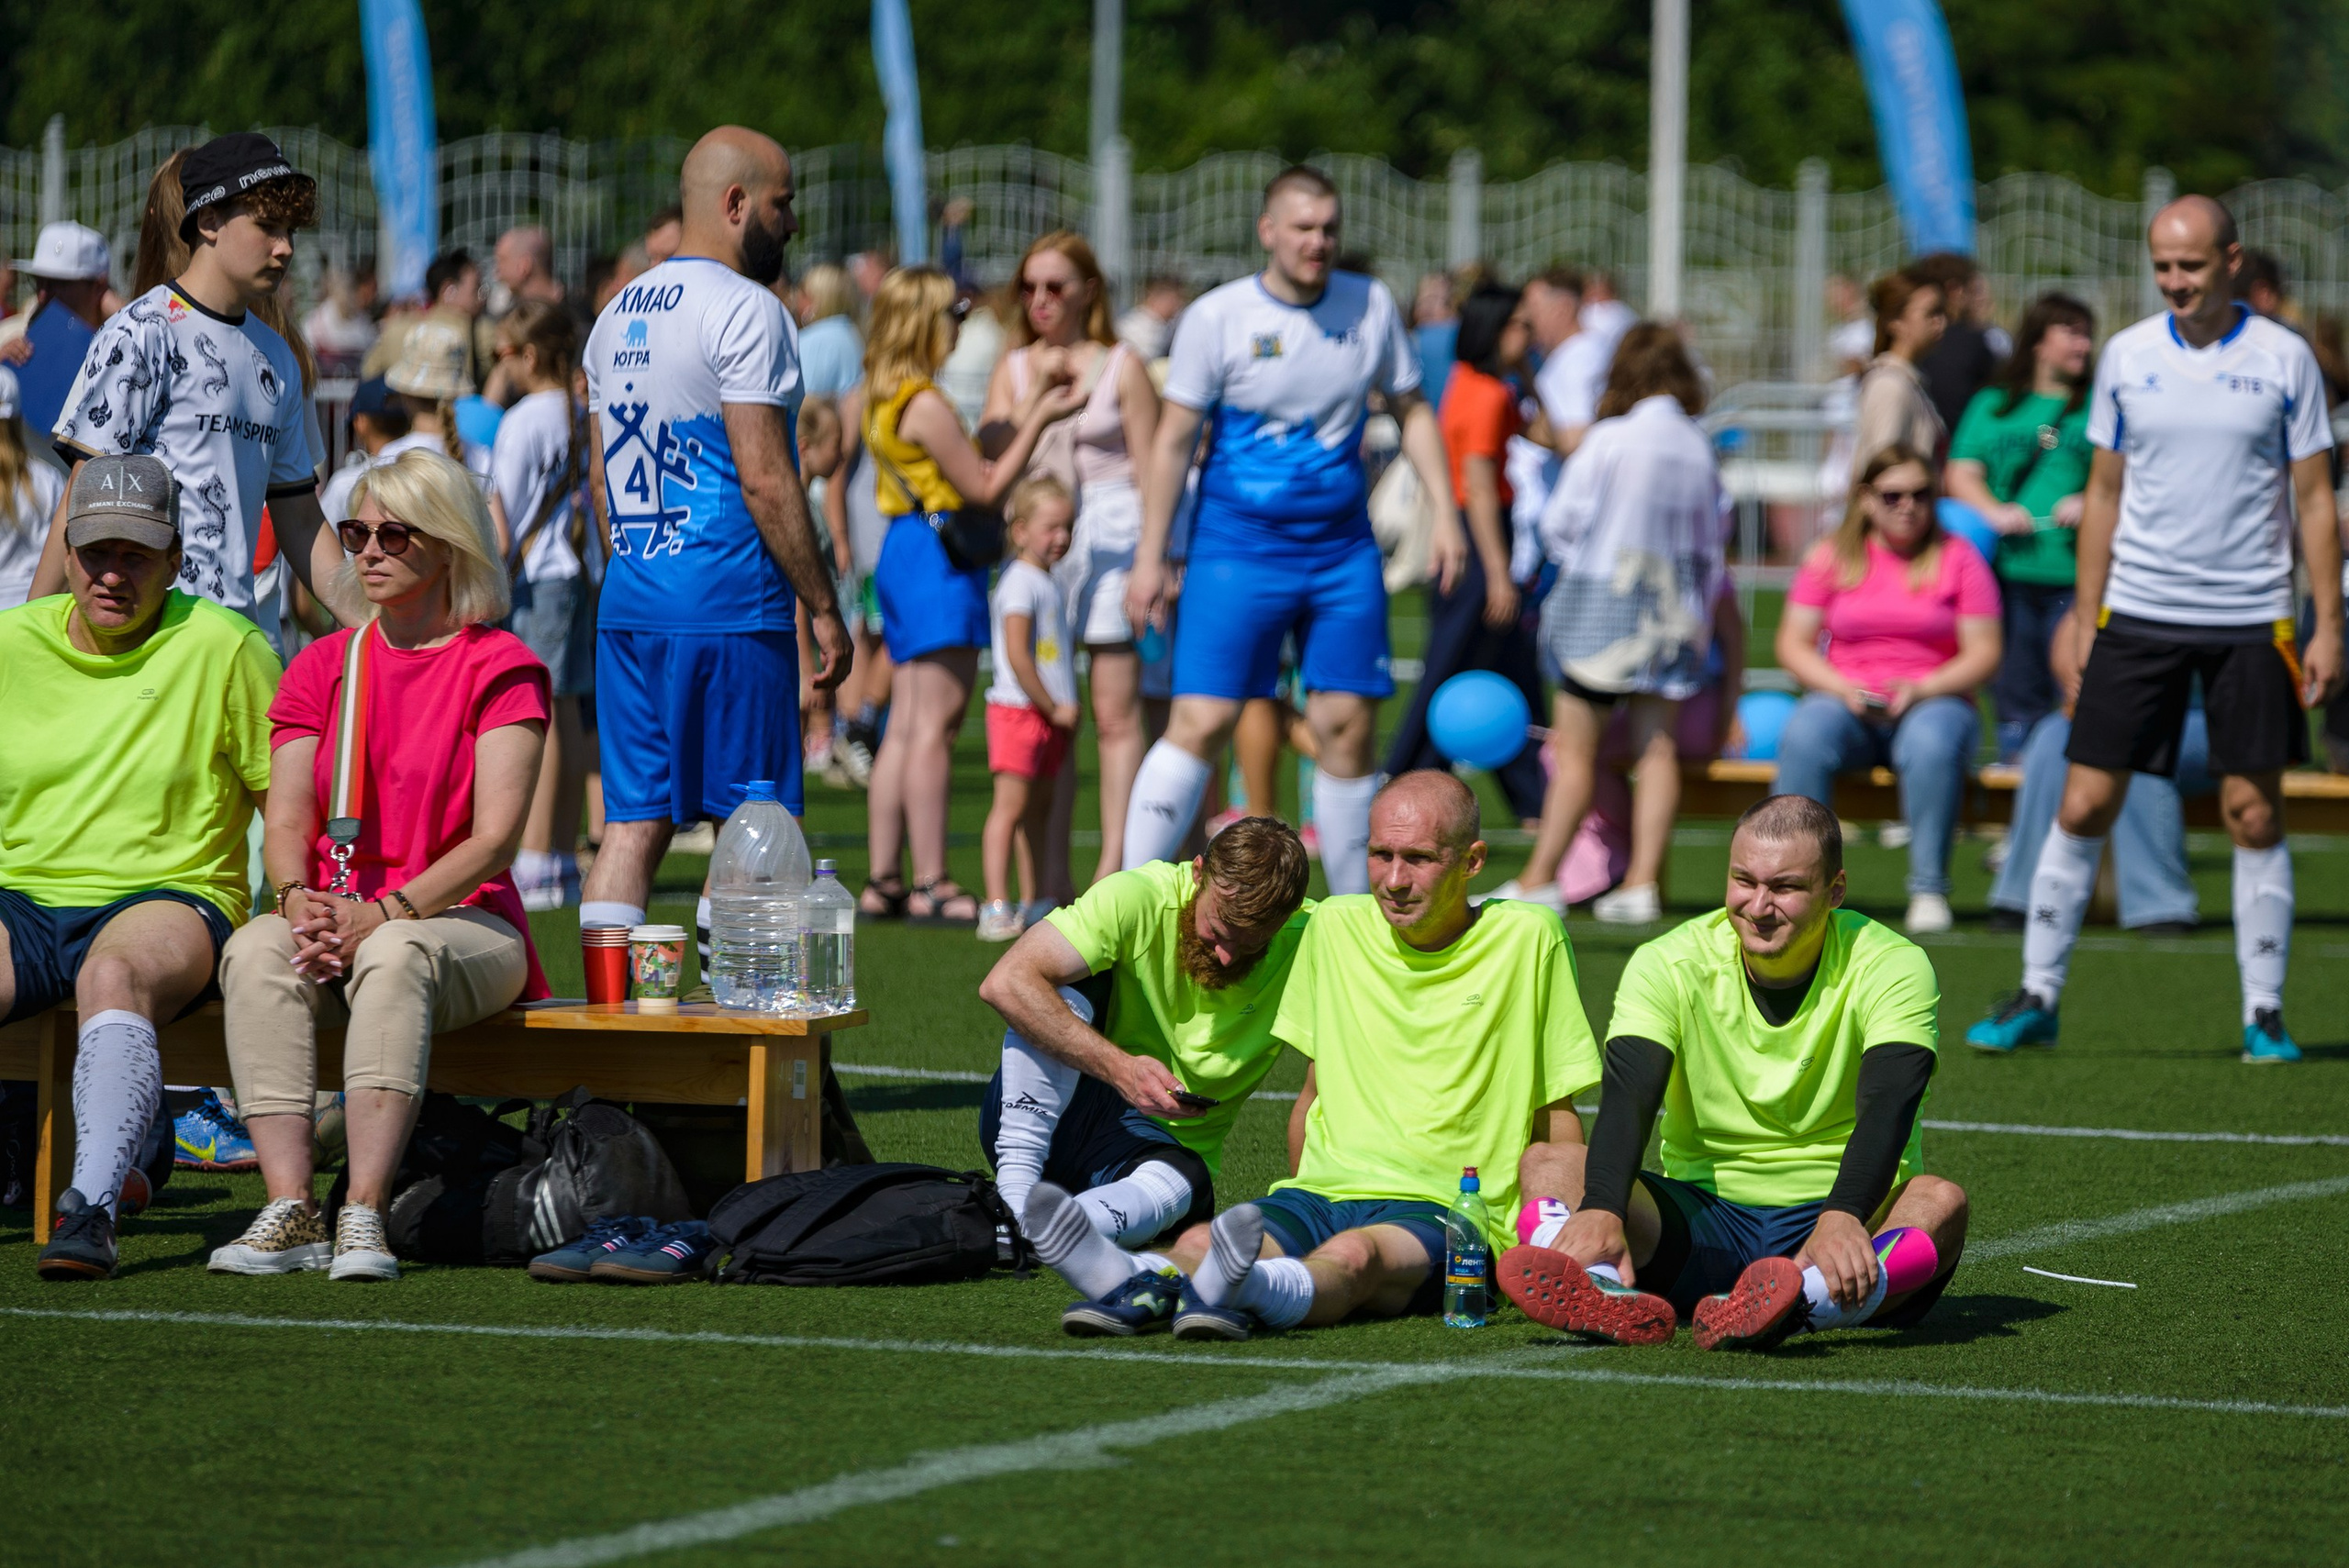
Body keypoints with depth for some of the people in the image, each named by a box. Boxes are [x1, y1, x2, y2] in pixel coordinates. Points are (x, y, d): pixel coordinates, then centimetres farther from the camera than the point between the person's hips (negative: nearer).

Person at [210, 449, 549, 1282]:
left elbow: (494, 839, -11)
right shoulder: (322, 666, 14)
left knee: (395, 955, -38)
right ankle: (289, 1210, -39)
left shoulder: (500, 666, -1)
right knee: (256, 948, -30)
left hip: (461, 922, -4)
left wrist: (380, 915, -23)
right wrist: (299, 899, -18)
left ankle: (364, 1215, -45)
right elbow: (287, 820, 6)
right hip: (338, 922, 4)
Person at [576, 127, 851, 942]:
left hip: (628, 602, 8)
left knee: (633, 822, 5)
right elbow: (764, 479, -15)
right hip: (730, 606, -8)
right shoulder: (745, 309, -10)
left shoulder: (618, 315, 16)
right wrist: (824, 607, -10)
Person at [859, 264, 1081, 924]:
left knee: (906, 726, 11)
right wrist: (1039, 420, -7)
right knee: (935, 726, -9)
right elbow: (985, 487, -12)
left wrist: (1026, 412, 17)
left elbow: (975, 469, 17)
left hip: (904, 550, 10)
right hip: (937, 558, -10)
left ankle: (883, 880, 11)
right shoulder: (925, 405, -16)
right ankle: (930, 884, -10)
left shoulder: (883, 399, 14)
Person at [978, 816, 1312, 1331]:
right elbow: (1004, 983, -27)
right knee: (1067, 985, -26)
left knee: (1179, 1181, -34)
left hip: (1161, 1149, 1)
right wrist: (1119, 1068, -34)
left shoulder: (1305, 943, -14)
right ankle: (1013, 1197, -32)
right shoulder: (1138, 898, -19)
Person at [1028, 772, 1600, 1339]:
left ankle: (1244, 1290, -71)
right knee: (1198, 1244, -29)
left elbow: (1556, 1120, 7)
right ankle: (1133, 1279, -61)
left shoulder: (1528, 939, 2)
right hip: (1323, 1192, 5)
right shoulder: (1335, 926, 13)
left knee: (1354, 1255, -40)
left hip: (1441, 1213, -5)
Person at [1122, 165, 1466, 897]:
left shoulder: (1371, 306, 4)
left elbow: (1412, 410, 15)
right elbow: (1174, 438, -2)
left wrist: (1445, 513, 5)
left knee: (1348, 725, 1)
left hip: (1343, 552, 3)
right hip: (1237, 547, -3)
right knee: (1201, 721, -12)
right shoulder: (1217, 317, -6)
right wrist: (1150, 557, -4)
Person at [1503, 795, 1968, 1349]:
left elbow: (1888, 1107, -24)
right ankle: (1606, 1290, -55)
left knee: (1942, 1201, -33)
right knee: (1547, 1163, -20)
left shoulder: (1892, 966, -7)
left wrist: (1843, 1218, -45)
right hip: (1704, 1221, 2)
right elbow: (1627, 1098, -18)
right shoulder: (1668, 964, -2)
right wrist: (1599, 1212, -40)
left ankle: (1797, 1303, -63)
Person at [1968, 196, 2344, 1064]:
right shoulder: (2127, 356, 5)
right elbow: (2105, 493, 11)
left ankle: (2264, 1015, 9)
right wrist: (2086, 619, 8)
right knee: (2084, 805, -1)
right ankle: (2037, 996, 8)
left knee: (2255, 815, 0)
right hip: (2136, 615, 2)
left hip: (2250, 621, -2)